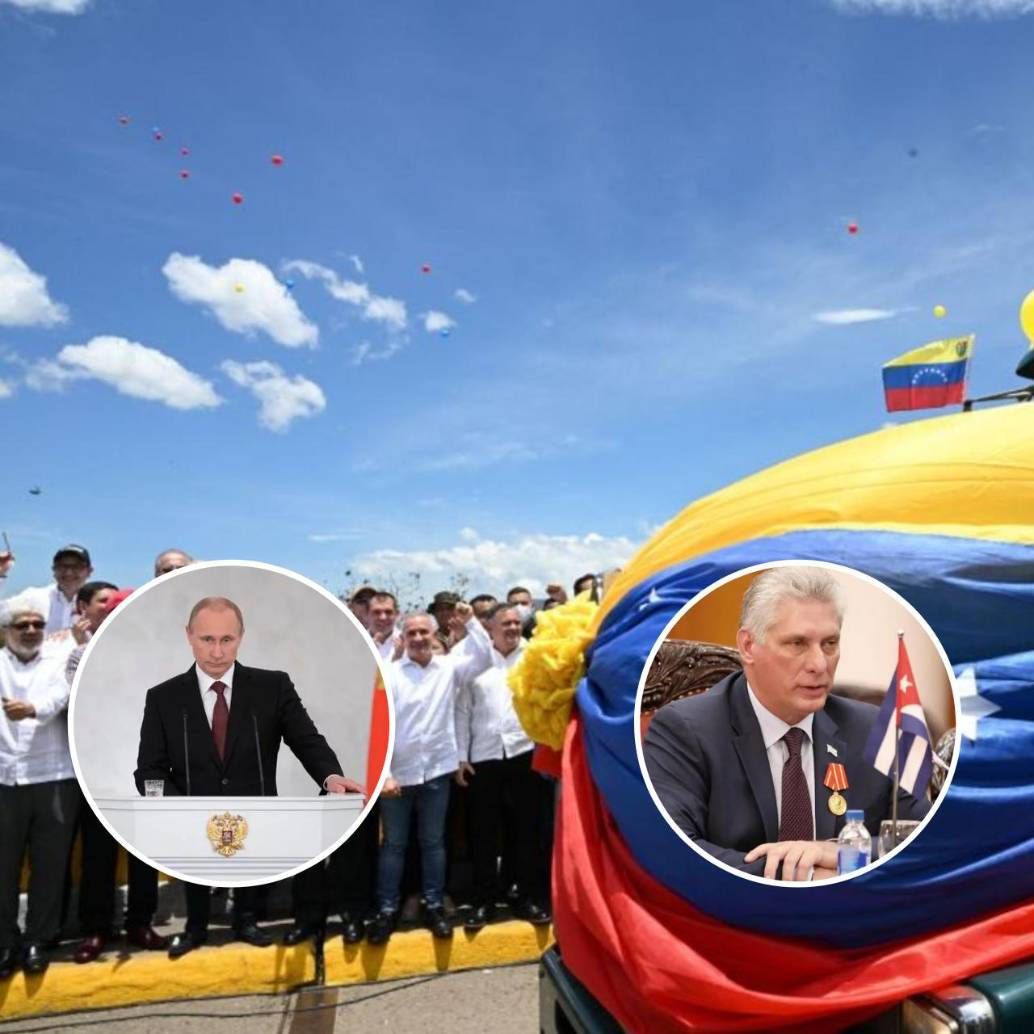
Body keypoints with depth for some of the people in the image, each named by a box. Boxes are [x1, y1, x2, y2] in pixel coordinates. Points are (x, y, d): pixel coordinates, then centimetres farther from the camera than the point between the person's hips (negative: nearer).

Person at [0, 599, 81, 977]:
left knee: (49, 865, 5)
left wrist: (32, 708, -34)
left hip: (54, 778, -1)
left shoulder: (58, 662, 5)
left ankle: (38, 940, 19)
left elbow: (59, 697, -15)